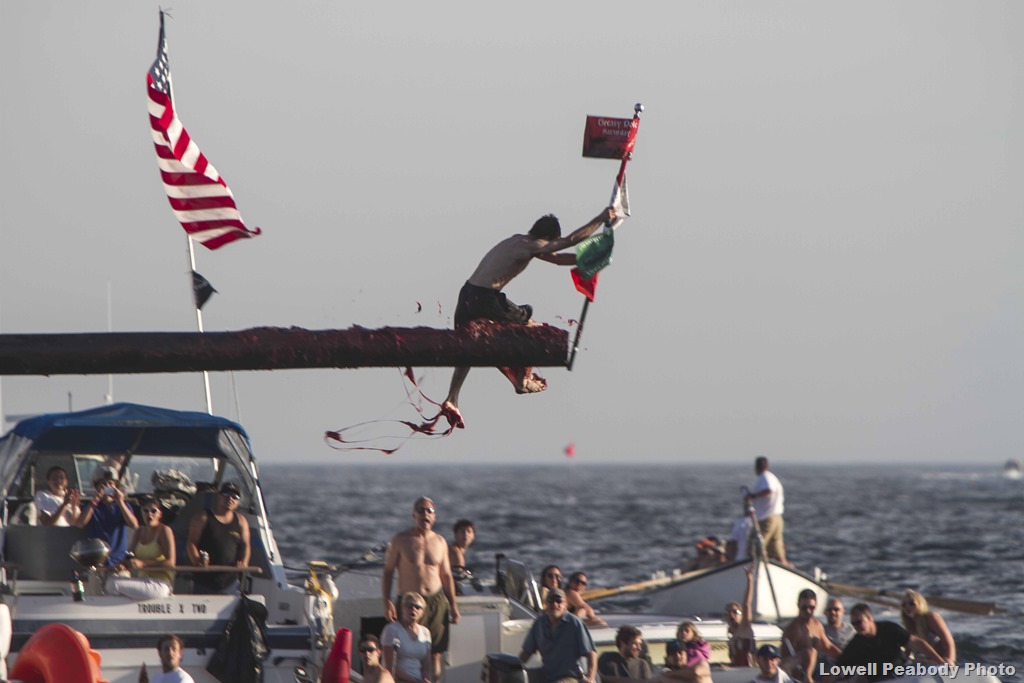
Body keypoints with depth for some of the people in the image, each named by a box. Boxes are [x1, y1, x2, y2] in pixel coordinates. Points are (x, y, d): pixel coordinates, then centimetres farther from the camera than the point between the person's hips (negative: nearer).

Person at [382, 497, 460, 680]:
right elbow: (388, 571, 1)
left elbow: (446, 576, 17)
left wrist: (453, 605, 12)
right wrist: (387, 602, -9)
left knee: (435, 653, 2)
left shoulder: (440, 542, 10)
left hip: (436, 602, 3)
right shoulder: (401, 540, 0)